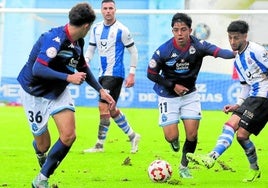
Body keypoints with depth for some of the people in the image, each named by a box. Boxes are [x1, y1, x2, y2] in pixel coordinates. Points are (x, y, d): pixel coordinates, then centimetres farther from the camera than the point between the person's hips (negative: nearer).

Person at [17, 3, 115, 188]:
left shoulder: (78, 42, -1)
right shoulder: (55, 39, -29)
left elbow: (83, 68, 16)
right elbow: (38, 69, -38)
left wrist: (101, 90, 12)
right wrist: (69, 77, -37)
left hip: (59, 91, 7)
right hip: (35, 93, -7)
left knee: (69, 136, -10)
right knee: (43, 145, 0)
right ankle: (41, 155, 42)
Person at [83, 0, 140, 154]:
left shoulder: (121, 30, -9)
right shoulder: (96, 29, 8)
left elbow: (133, 51, -4)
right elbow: (91, 49, 16)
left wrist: (132, 74, -8)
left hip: (115, 74, -7)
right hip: (103, 74, 7)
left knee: (104, 107, -13)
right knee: (111, 110, 12)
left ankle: (100, 145, -9)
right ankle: (132, 136, 28)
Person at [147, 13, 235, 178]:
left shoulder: (198, 46, -17)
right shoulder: (163, 51, -20)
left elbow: (218, 51, -34)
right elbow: (151, 74, -9)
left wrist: (234, 53, -55)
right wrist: (173, 86, -15)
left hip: (190, 94, 2)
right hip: (168, 96, -2)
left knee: (192, 134, -4)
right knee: (171, 137, -9)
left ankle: (184, 166, 21)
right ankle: (174, 140, 31)